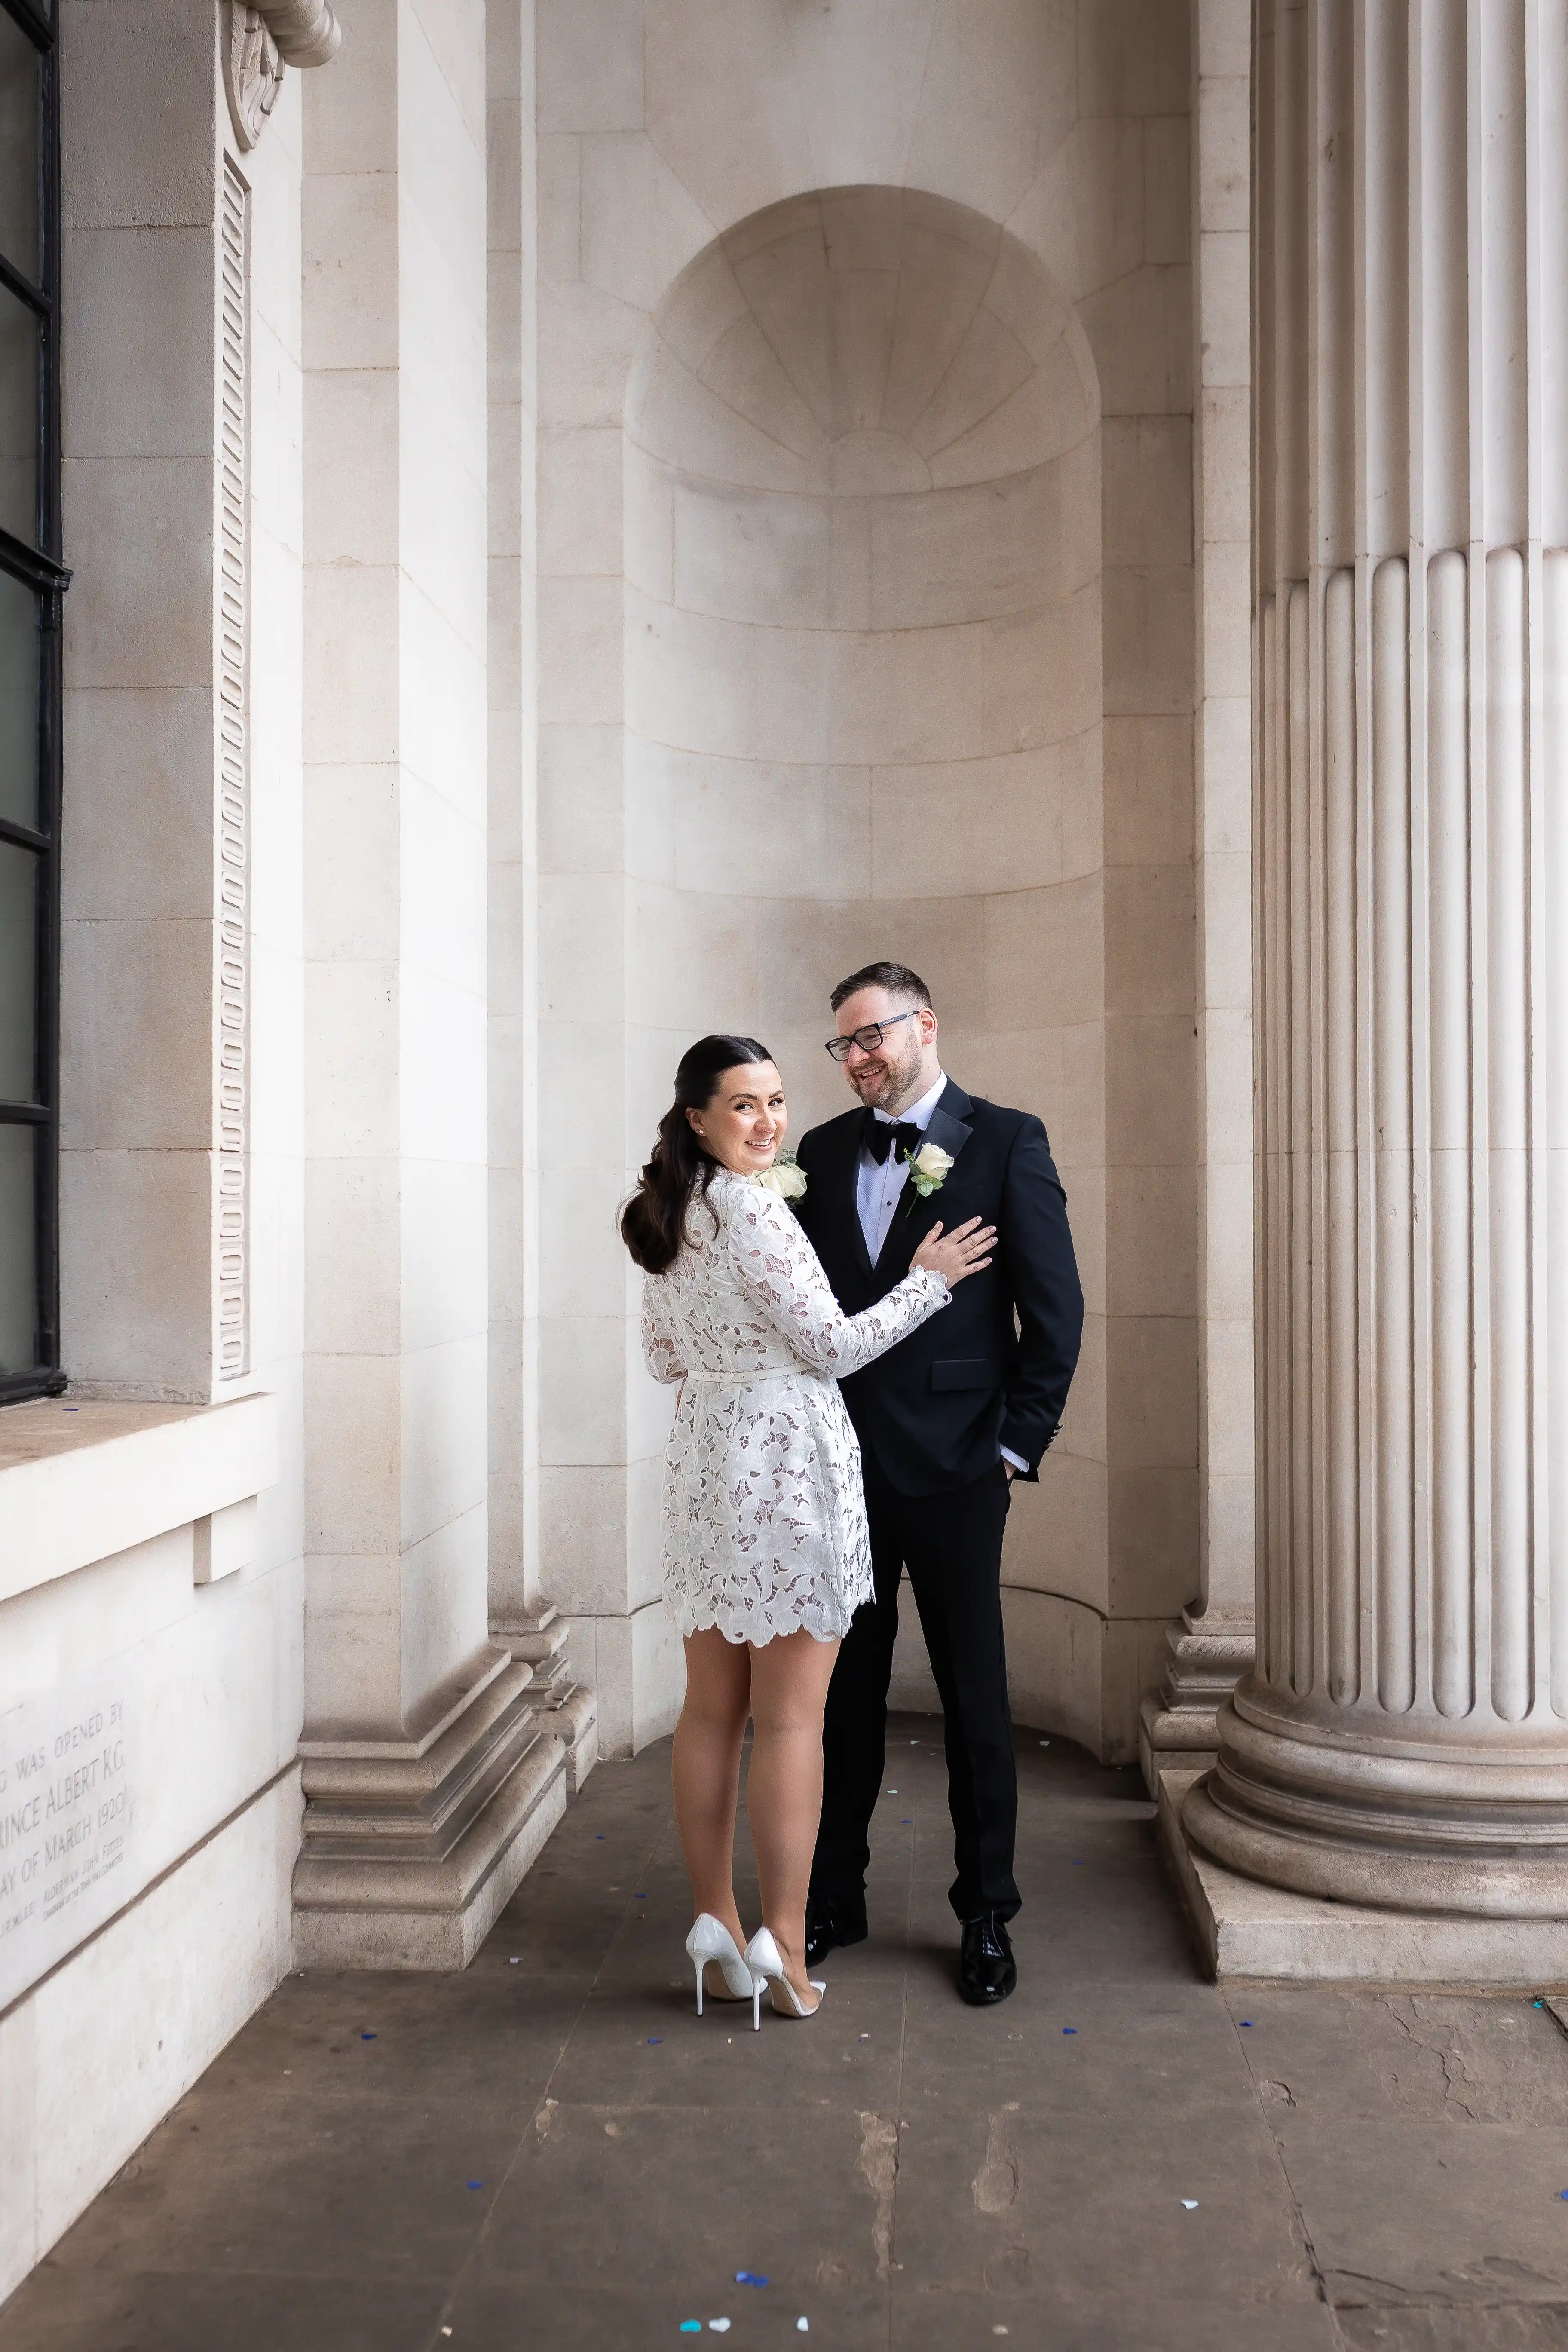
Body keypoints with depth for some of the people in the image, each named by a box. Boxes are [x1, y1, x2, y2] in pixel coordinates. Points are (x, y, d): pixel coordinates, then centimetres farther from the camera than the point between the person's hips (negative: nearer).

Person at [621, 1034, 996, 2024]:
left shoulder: (669, 1216, 11)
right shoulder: (753, 1209, -15)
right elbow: (832, 1344, -14)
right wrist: (928, 1279, -3)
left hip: (706, 1454, 8)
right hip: (785, 1458, -8)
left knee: (712, 1710, 12)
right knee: (791, 1719, 0)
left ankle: (716, 1925, 21)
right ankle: (783, 1942, 7)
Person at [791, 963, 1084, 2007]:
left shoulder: (1007, 1140, -2)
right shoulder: (822, 1152, 10)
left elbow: (1056, 1307, -4)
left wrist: (1018, 1443, -6)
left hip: (954, 1467, -3)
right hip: (844, 1465, 4)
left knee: (975, 1702, 7)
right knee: (845, 1695, 12)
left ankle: (986, 1917, 22)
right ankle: (835, 1898, 27)